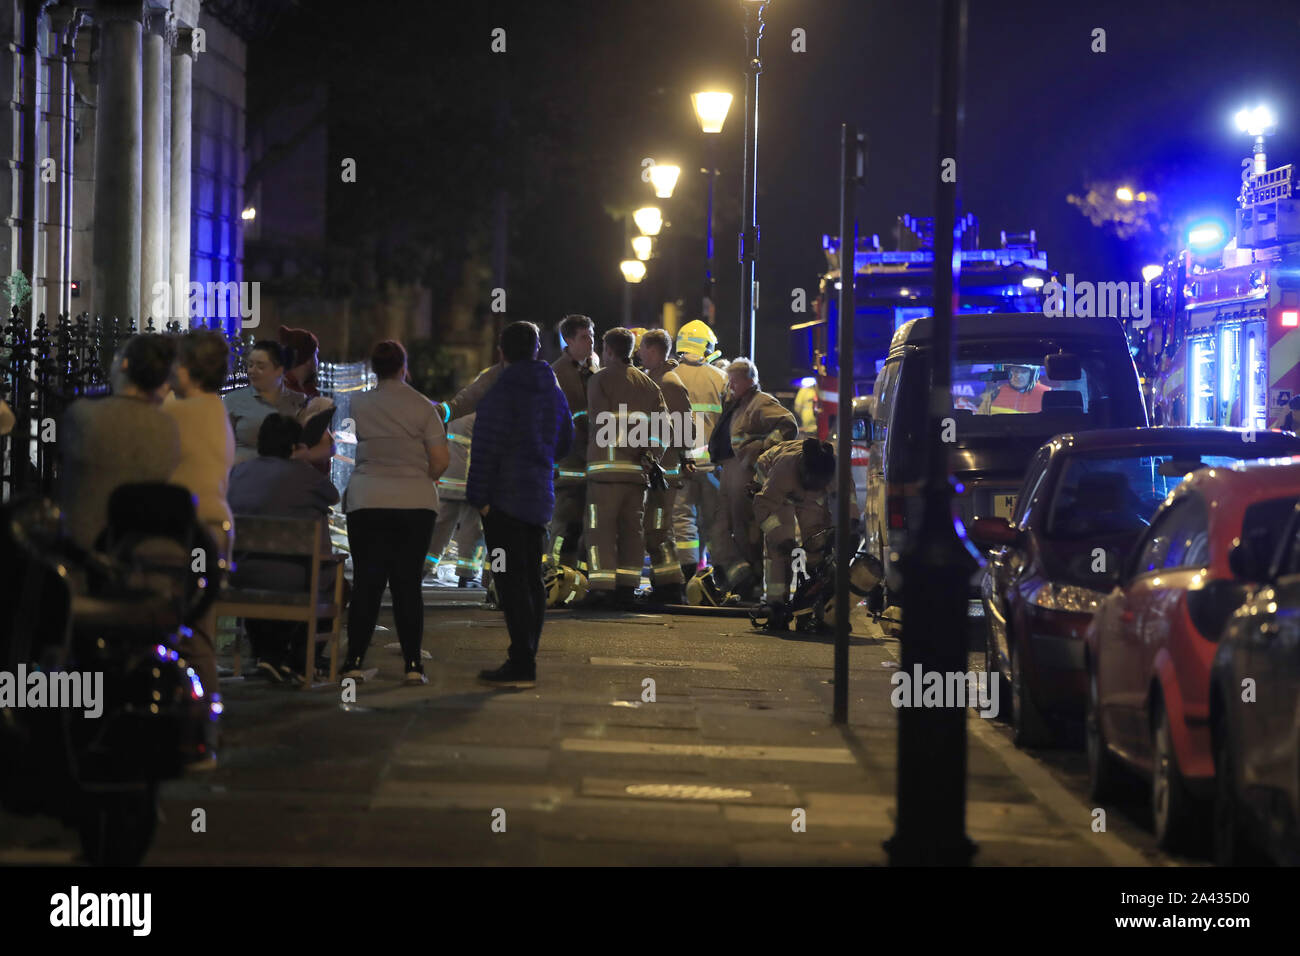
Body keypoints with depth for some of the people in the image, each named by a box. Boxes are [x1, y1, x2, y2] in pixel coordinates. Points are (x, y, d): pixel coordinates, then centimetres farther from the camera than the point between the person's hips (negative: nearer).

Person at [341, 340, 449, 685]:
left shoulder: (358, 404, 0)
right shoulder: (422, 407, -2)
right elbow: (441, 459, -2)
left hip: (367, 502, 0)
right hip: (416, 502, 0)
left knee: (367, 582, 4)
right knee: (408, 582, 3)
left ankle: (355, 661, 2)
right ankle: (413, 664, 1)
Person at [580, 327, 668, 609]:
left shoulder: (600, 379, -1)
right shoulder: (647, 383, 17)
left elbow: (602, 422, -12)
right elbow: (662, 420, 7)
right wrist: (653, 451, 4)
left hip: (607, 462, -6)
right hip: (638, 467, 6)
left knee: (601, 526, -5)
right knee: (632, 527, 10)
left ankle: (602, 586, -12)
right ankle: (627, 587, 11)